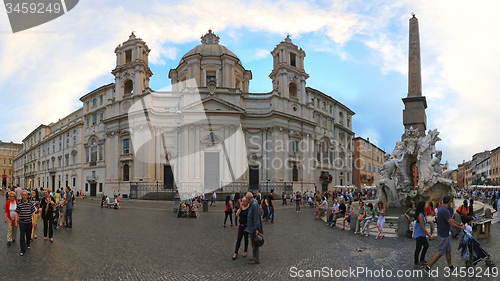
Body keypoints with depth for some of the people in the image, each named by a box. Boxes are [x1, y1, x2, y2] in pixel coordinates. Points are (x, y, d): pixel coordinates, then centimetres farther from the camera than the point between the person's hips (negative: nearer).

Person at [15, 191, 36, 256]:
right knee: (22, 236, -4)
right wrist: (16, 222, 1)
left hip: (29, 222, 1)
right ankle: (23, 250, 2)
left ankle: (28, 245, 39)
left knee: (28, 235, 15)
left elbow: (33, 213, 3)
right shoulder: (19, 204, -3)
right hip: (21, 222, -1)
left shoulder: (31, 204, -2)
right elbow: (17, 213, 3)